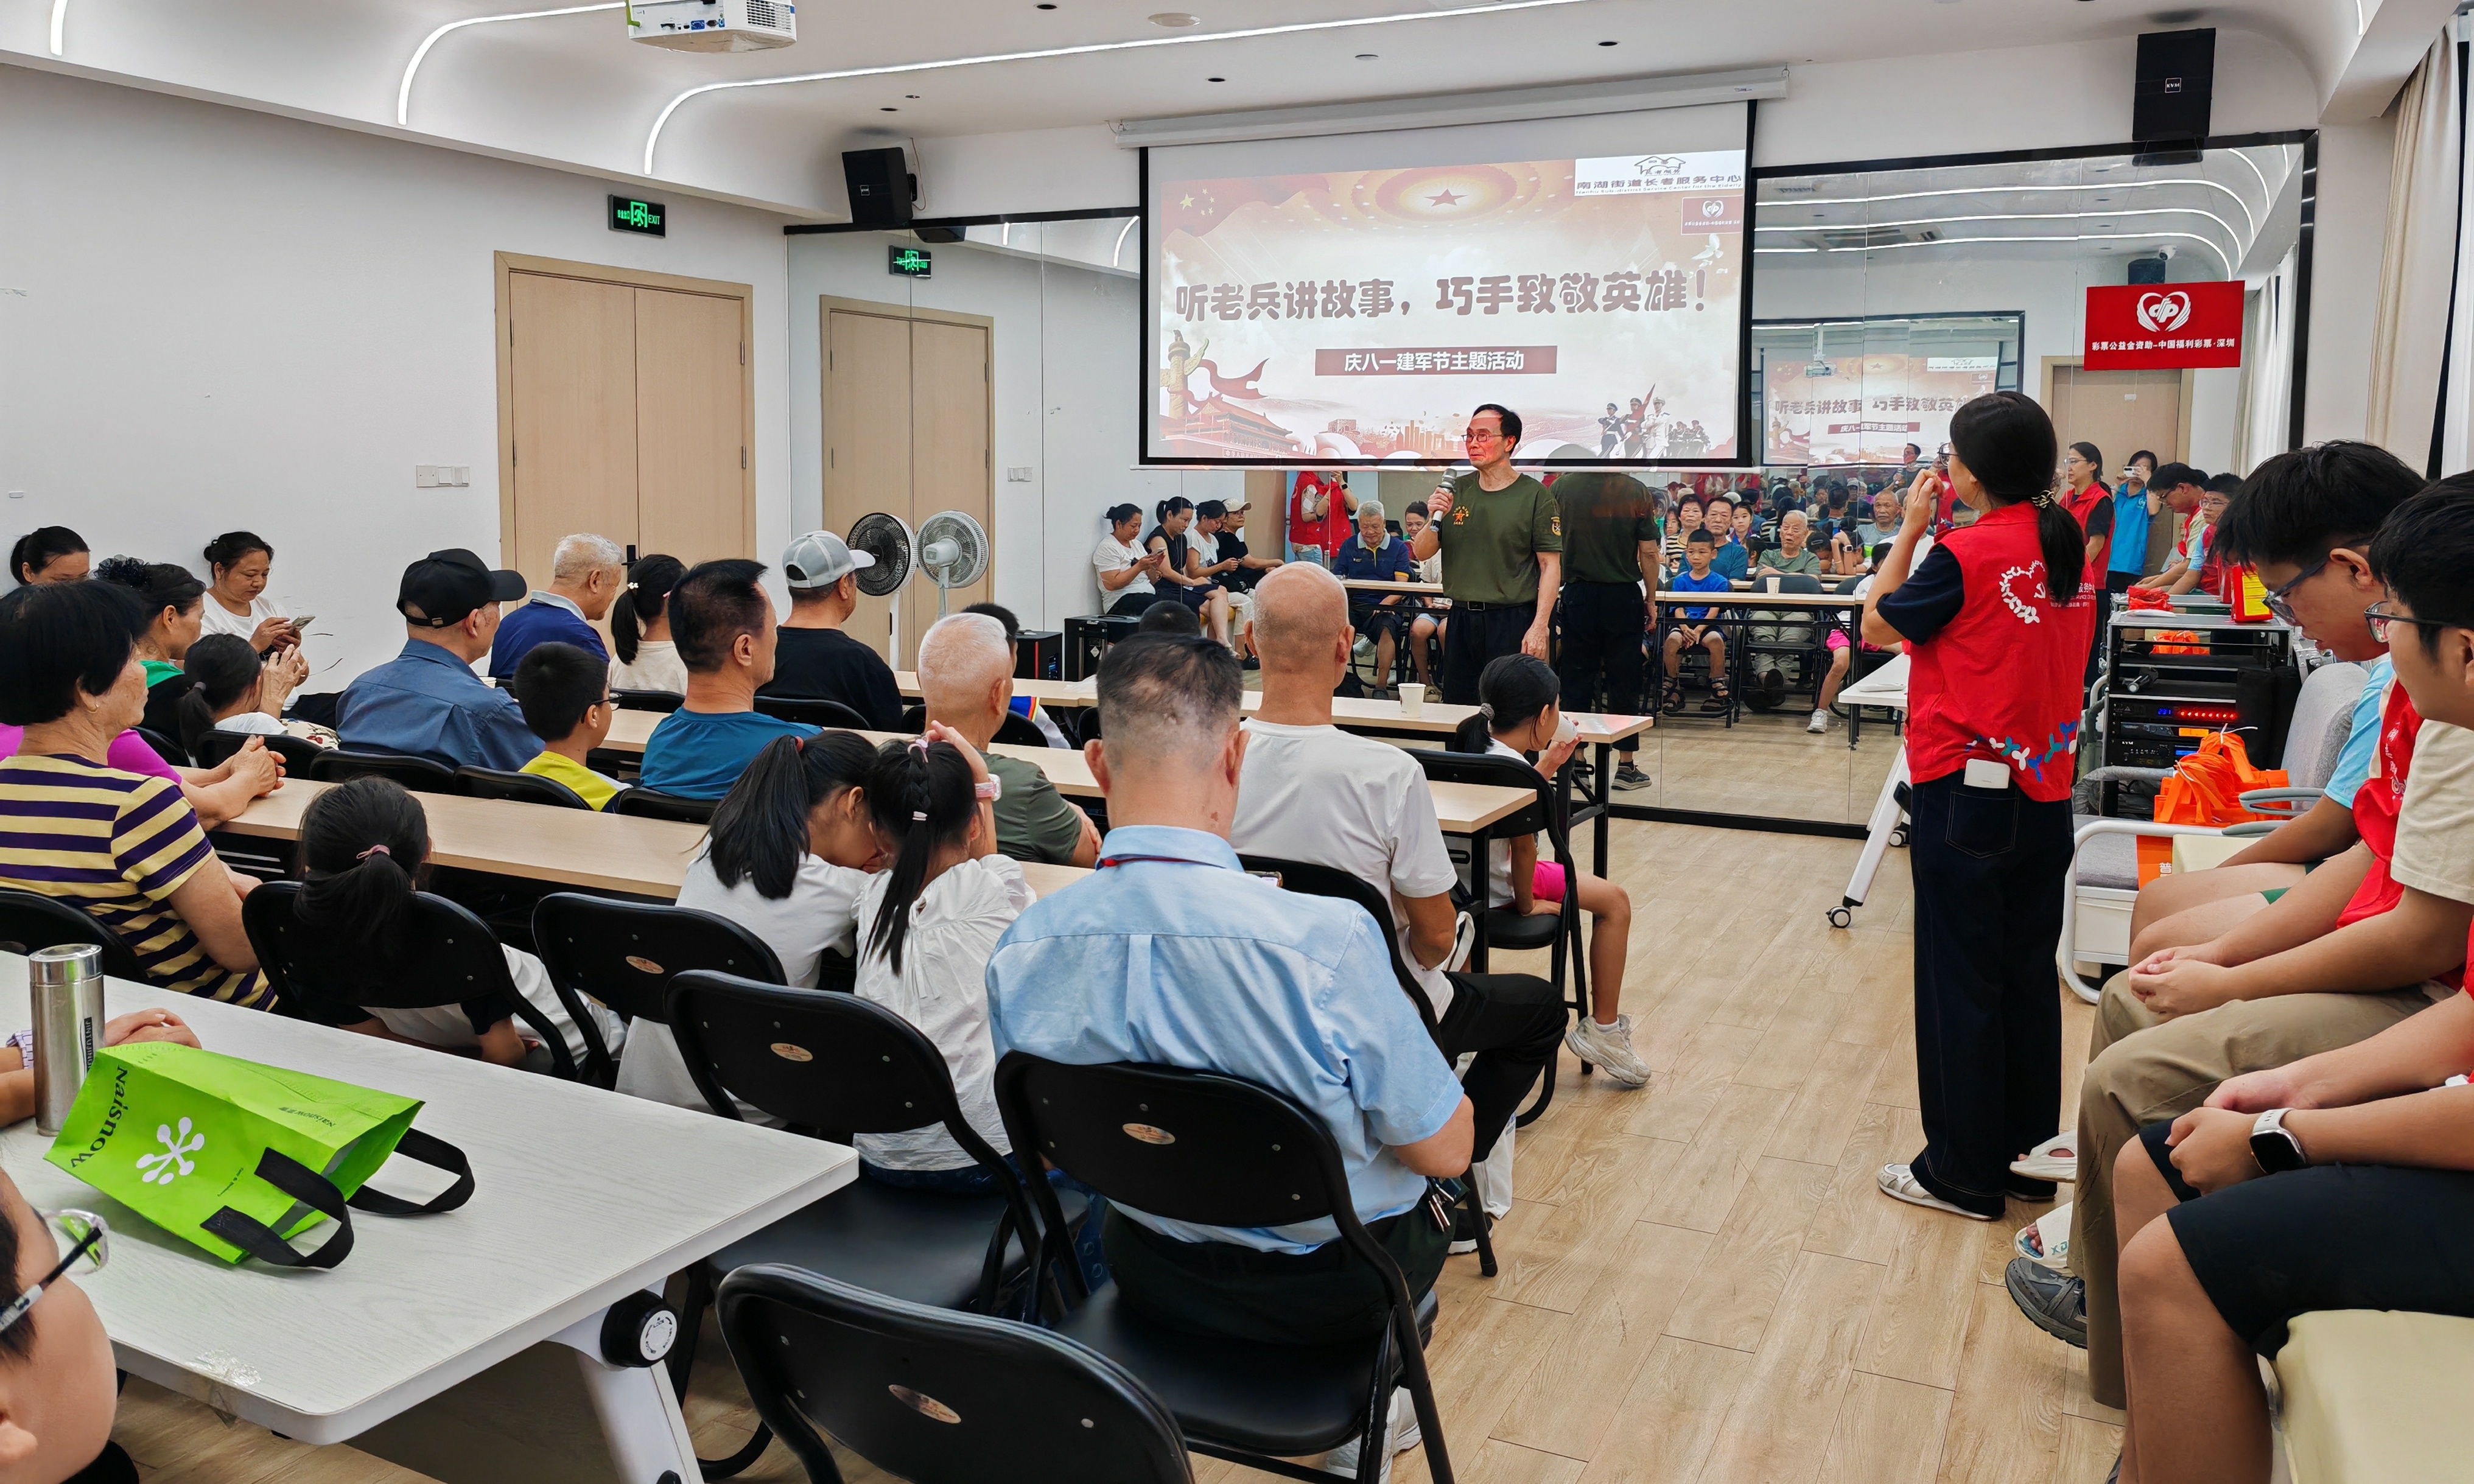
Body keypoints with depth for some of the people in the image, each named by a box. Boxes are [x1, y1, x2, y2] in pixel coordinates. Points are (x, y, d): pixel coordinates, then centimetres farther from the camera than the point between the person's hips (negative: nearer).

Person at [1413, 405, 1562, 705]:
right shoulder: (1456, 491, 9)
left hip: (1513, 621, -4)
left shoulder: (1535, 495, -3)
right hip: (1461, 620, 4)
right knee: (1457, 706, 10)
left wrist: (1539, 627, -15)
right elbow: (1421, 554, 10)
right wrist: (1435, 519, -10)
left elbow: (1550, 566, -6)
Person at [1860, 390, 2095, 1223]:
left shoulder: (1966, 554, -16)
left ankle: (1964, 1174, 12)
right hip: (2045, 792, 7)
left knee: (1959, 983, 3)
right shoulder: (2071, 551, 5)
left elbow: (1877, 627, -5)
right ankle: (2029, 1155, 26)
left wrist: (1911, 528, 2)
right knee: (2028, 974, 15)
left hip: (1965, 792, -7)